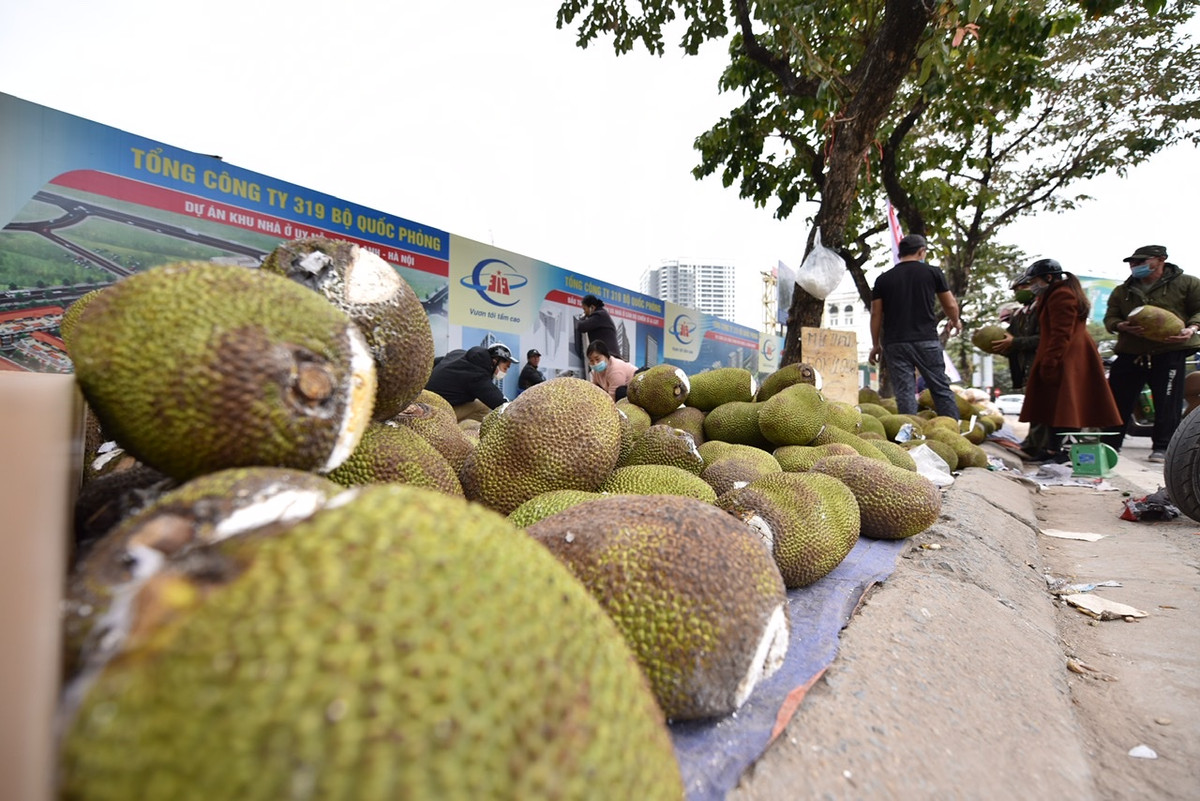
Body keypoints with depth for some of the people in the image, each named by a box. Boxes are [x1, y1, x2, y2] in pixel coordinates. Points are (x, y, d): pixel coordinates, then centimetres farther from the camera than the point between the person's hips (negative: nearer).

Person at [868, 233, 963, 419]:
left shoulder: (883, 279, 7)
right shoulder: (932, 272, 5)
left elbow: (876, 314, 5)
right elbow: (951, 305, 10)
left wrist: (876, 345, 14)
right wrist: (954, 321, 31)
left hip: (894, 343, 1)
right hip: (927, 341, -1)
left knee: (904, 392, 1)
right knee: (941, 388, 8)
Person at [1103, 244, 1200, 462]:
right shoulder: (1121, 292, 15)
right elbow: (1110, 318, 11)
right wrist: (1122, 326, -11)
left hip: (1170, 351, -3)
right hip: (1130, 352, 3)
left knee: (1167, 403, -2)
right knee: (1117, 400, 3)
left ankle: (1162, 446, 6)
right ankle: (1109, 444, 10)